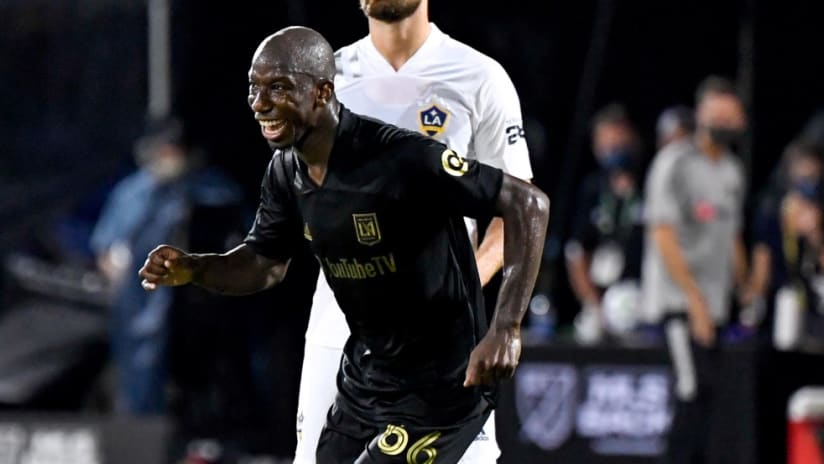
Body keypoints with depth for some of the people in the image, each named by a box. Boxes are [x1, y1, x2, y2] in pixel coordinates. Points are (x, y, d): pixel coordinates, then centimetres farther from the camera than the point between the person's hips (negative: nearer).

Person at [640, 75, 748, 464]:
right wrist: (695, 298, -18)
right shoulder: (674, 163, -9)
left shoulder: (732, 171, 15)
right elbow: (663, 236, -15)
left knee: (704, 396, 6)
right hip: (677, 298, -7)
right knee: (695, 391, -15)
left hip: (714, 303, 7)